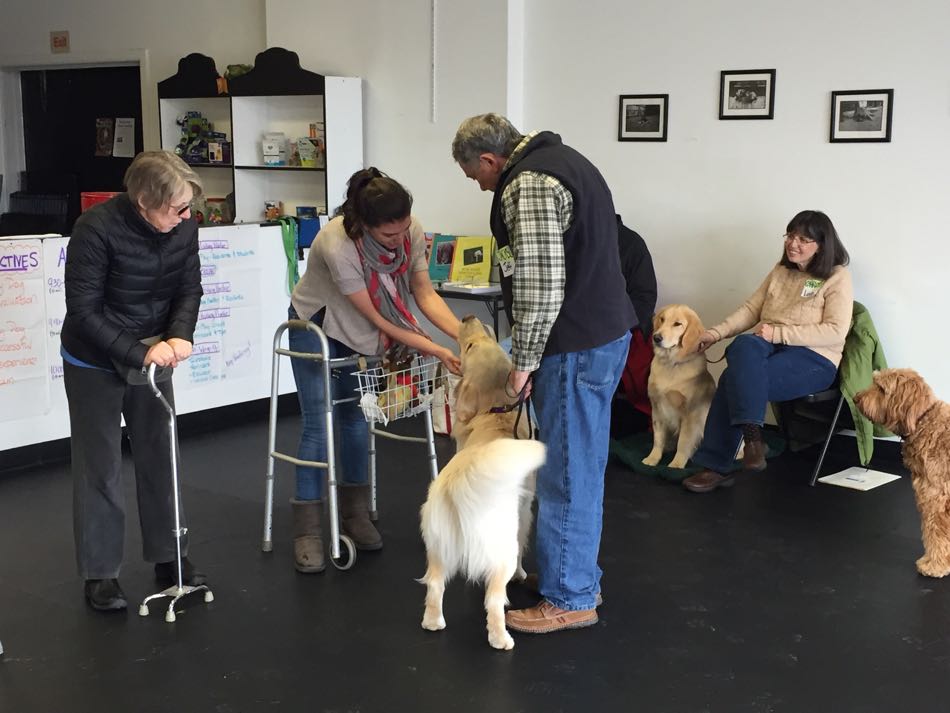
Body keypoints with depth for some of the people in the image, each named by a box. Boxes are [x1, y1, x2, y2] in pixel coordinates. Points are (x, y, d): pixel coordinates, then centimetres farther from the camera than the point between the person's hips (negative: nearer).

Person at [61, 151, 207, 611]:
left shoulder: (183, 228, -13)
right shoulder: (96, 229, -27)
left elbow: (189, 289, -4)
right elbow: (83, 312, -25)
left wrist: (179, 335, -23)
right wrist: (139, 352, -30)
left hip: (152, 358, 5)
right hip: (94, 365, -5)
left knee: (159, 458, 12)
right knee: (99, 468, 3)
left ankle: (168, 557, 26)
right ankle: (100, 573, 15)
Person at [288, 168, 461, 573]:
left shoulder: (411, 232, -24)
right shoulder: (337, 246, -39)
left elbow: (425, 294, -15)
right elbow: (378, 319, -30)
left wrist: (467, 336, -30)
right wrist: (437, 352, -31)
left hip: (358, 328, 5)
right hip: (316, 325, -5)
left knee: (355, 415, 8)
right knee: (318, 424, -8)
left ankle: (354, 513, 22)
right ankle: (308, 531, 0)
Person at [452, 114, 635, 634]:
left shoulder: (528, 185, -16)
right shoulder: (561, 159, 17)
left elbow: (540, 286, -23)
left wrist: (523, 362, -11)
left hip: (576, 347, -11)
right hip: (605, 334, 11)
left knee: (568, 473, -1)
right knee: (581, 466, 18)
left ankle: (569, 599, 10)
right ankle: (581, 576, 30)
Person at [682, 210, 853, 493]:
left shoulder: (838, 277, 0)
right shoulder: (780, 271, 18)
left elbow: (835, 332, -10)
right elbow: (750, 310, 16)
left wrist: (778, 332, -17)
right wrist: (716, 333, -1)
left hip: (814, 359, -5)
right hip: (769, 347, 5)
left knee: (736, 379, -29)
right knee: (743, 346, -32)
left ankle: (716, 466, -23)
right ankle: (752, 435, -33)